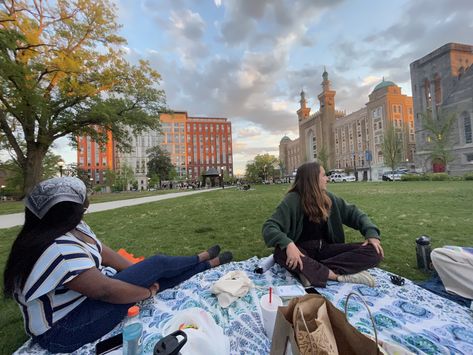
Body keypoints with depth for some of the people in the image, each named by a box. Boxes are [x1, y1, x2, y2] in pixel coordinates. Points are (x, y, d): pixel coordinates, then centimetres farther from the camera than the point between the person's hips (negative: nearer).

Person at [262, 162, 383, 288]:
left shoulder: (328, 197, 3)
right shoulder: (293, 200, -15)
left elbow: (352, 212, 13)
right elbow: (269, 227, -23)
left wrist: (371, 232, -5)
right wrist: (288, 244, -41)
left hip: (325, 248, 5)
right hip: (303, 250, -5)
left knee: (373, 251, -15)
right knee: (281, 253, -38)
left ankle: (310, 270, -25)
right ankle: (339, 275, -26)